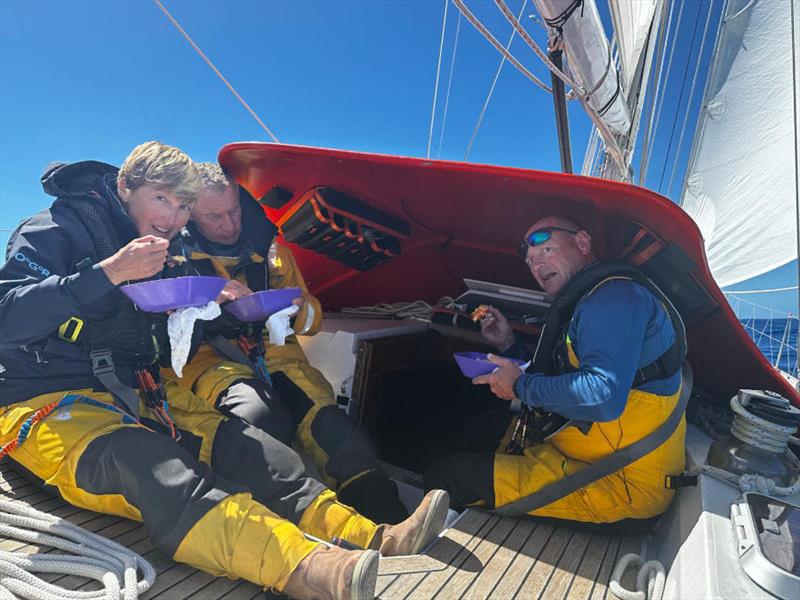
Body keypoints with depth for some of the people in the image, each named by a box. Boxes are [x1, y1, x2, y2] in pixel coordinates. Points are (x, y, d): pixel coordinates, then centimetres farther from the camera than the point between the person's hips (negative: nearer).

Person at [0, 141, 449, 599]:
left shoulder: (165, 253, 13)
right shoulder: (57, 231, -7)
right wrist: (108, 272, -29)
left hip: (132, 393, 6)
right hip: (46, 402, -6)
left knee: (235, 445, -19)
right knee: (146, 463, -37)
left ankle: (372, 538, -30)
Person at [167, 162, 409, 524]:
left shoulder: (267, 246, 20)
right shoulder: (176, 253, 12)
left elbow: (312, 320, 22)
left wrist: (299, 310, -2)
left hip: (274, 354, 2)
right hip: (208, 358, -1)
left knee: (328, 423, -28)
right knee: (262, 415, -37)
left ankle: (392, 525, -35)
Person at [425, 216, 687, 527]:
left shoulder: (615, 294, -16)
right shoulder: (590, 302, 18)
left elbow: (602, 396, -31)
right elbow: (555, 384, 23)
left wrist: (521, 386, -16)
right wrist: (509, 345, 13)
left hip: (624, 484, -11)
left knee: (444, 477, -16)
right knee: (485, 429, 25)